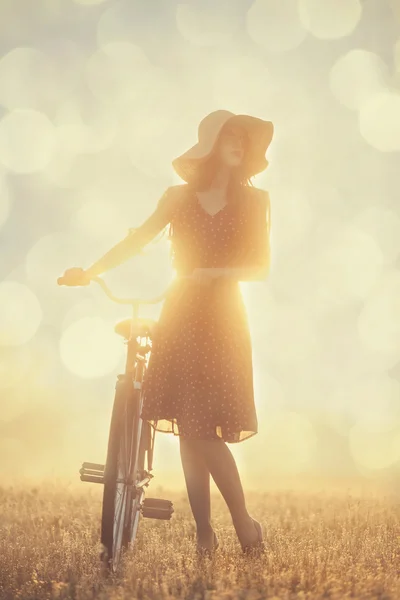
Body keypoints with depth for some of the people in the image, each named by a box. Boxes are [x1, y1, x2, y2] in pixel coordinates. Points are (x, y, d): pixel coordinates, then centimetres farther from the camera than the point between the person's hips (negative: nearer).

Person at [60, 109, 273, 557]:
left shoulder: (253, 201, 4)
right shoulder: (179, 197, 9)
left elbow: (260, 267, -3)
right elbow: (138, 240, 4)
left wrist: (211, 273, -15)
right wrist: (91, 271, -7)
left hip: (223, 318, -2)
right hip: (180, 315, 2)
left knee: (204, 426, -11)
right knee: (189, 426, 0)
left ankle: (245, 526, 1)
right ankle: (203, 531, 7)